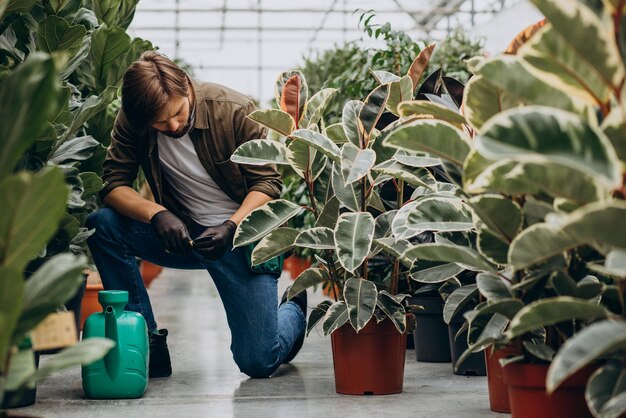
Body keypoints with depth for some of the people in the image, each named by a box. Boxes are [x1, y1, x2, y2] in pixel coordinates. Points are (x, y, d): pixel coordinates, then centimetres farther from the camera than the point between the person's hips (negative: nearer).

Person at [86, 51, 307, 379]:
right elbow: (113, 184, -12)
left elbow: (268, 183, -14)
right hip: (182, 233, 4)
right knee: (101, 225, -22)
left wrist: (231, 227, -29)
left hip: (242, 234, -3)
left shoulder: (235, 111, -18)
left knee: (258, 362, -11)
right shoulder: (131, 122, -9)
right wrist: (157, 214, -31)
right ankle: (148, 342, -11)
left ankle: (294, 309, 27)